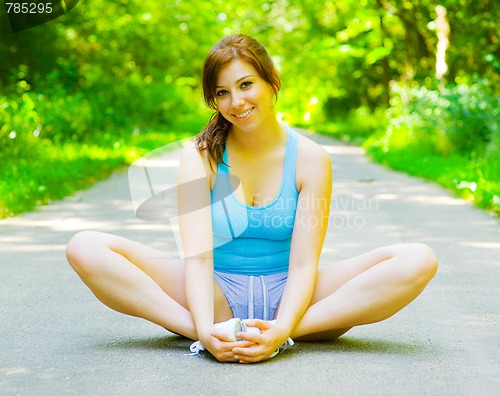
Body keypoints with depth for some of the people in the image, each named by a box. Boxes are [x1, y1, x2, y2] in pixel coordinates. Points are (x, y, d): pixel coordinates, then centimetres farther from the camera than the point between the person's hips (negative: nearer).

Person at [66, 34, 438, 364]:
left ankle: (295, 330, -33)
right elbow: (197, 256, -14)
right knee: (87, 248, -22)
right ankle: (220, 335, -32)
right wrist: (205, 329, -34)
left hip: (286, 297, 0)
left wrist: (282, 329, -32)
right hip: (219, 295, 0)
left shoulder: (310, 158, -4)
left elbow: (303, 263, -12)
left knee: (418, 260, -22)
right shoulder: (200, 156, -3)